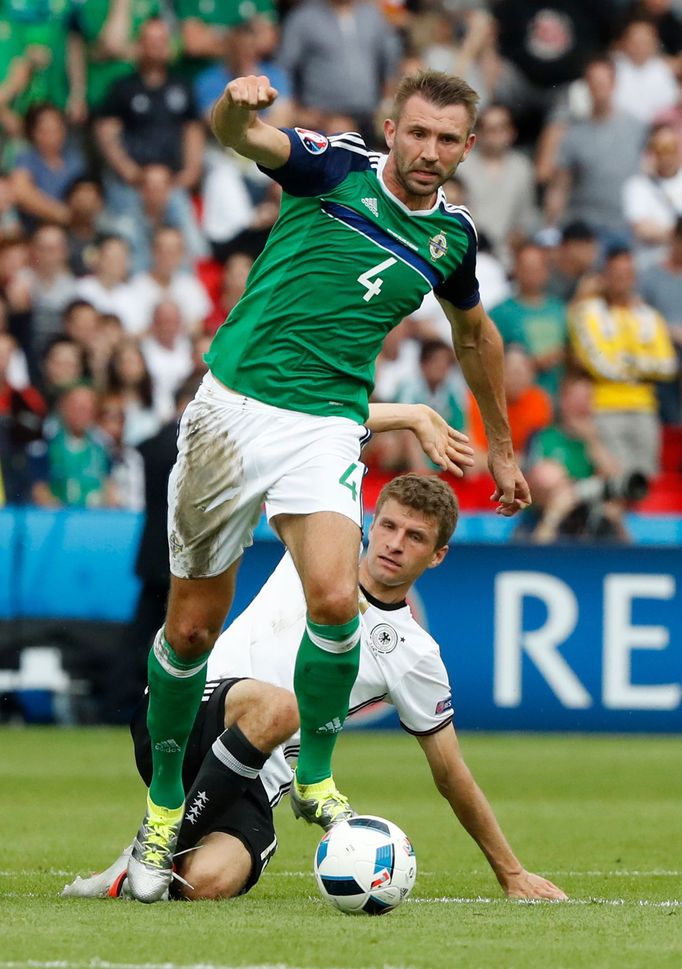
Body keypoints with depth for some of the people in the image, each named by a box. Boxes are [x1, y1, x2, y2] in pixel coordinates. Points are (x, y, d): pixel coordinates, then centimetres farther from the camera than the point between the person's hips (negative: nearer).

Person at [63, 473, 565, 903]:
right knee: (274, 705, -36)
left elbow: (452, 775, 18)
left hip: (253, 783, 0)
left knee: (207, 884, -34)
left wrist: (511, 873, 18)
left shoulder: (414, 656, 10)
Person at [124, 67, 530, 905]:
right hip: (235, 404, -2)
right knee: (192, 625, 3)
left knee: (335, 599, -22)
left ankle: (314, 777, 1)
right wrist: (238, 103, -45)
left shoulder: (452, 235, 9)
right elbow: (239, 135, -20)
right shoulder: (337, 167, -3)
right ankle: (164, 804, 21)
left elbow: (474, 334, 28)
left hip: (327, 426, 2)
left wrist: (500, 446, 33)